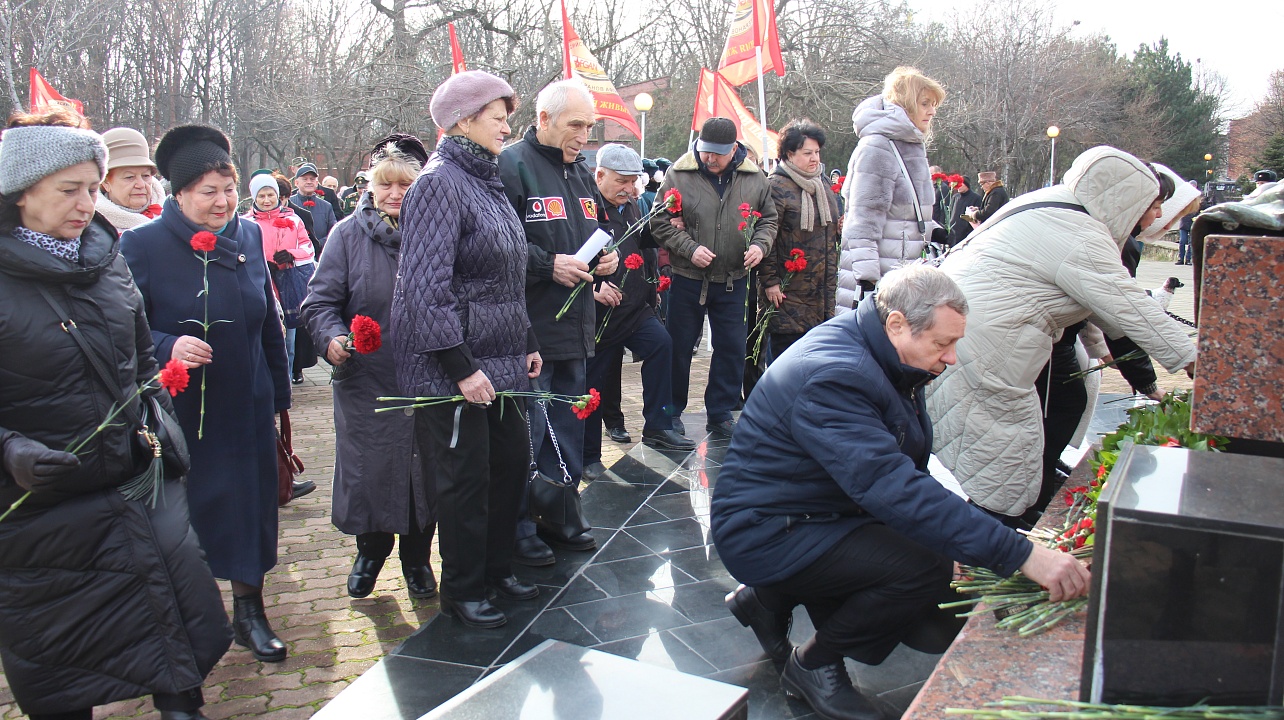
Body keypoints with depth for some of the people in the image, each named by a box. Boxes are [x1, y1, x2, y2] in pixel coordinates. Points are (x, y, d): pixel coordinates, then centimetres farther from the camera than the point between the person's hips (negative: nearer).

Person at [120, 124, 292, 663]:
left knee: (250, 506, 10)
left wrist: (279, 392, 16)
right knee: (183, 512, 7)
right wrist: (167, 348, -28)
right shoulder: (142, 245, -9)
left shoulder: (249, 236, 5)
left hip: (247, 406, 4)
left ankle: (249, 612, 27)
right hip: (178, 411, -4)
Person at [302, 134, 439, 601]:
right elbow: (320, 300, -1)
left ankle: (416, 557, 32)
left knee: (424, 470, 9)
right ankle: (370, 551, 35)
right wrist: (332, 336, -20)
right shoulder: (349, 233, 0)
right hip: (365, 378, 0)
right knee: (367, 469, 8)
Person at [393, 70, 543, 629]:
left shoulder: (487, 182, 14)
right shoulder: (439, 185, -15)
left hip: (500, 360, 9)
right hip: (452, 369, -9)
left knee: (512, 461, 14)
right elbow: (426, 286, -22)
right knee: (465, 478, 2)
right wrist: (460, 368, -23)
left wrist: (528, 343, 17)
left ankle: (497, 568, 32)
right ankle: (462, 592, 19)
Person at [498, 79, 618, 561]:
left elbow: (597, 230, 27)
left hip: (575, 326, 8)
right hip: (528, 329, -8)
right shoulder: (511, 166, -11)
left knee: (568, 429, 16)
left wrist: (609, 256, 7)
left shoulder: (582, 172, 16)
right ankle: (519, 526, 13)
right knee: (526, 431, -1)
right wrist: (548, 265, -22)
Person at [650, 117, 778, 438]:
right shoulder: (679, 175, -8)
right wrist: (689, 248, -16)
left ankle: (721, 414, 21)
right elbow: (660, 222, -4)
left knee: (731, 348, 7)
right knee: (679, 348, 8)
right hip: (687, 279, -2)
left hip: (733, 281, 2)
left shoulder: (754, 178, 1)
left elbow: (768, 218, 12)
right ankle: (671, 412, 23)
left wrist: (760, 244, -7)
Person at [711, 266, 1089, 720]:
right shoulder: (834, 376, -29)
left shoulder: (877, 357, 3)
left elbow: (901, 472, 8)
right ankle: (813, 664, -3)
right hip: (765, 533, -10)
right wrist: (1021, 555, -40)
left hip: (824, 512, 10)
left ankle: (776, 597, 16)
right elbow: (896, 490, -38)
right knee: (927, 568, -26)